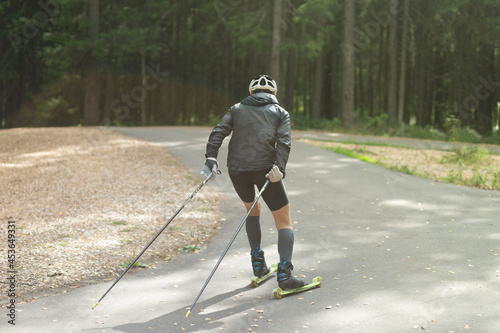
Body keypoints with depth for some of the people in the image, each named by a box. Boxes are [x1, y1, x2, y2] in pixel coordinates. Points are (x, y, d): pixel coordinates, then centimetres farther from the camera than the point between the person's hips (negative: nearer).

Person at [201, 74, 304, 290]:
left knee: (252, 209, 28)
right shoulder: (280, 113, 15)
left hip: (236, 169, 3)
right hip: (264, 168, -3)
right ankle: (284, 273, -13)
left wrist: (211, 158, -5)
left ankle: (258, 264, 26)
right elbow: (284, 142, -4)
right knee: (284, 221, 3)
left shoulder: (237, 109, 20)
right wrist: (279, 168, -15)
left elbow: (218, 132, 3)